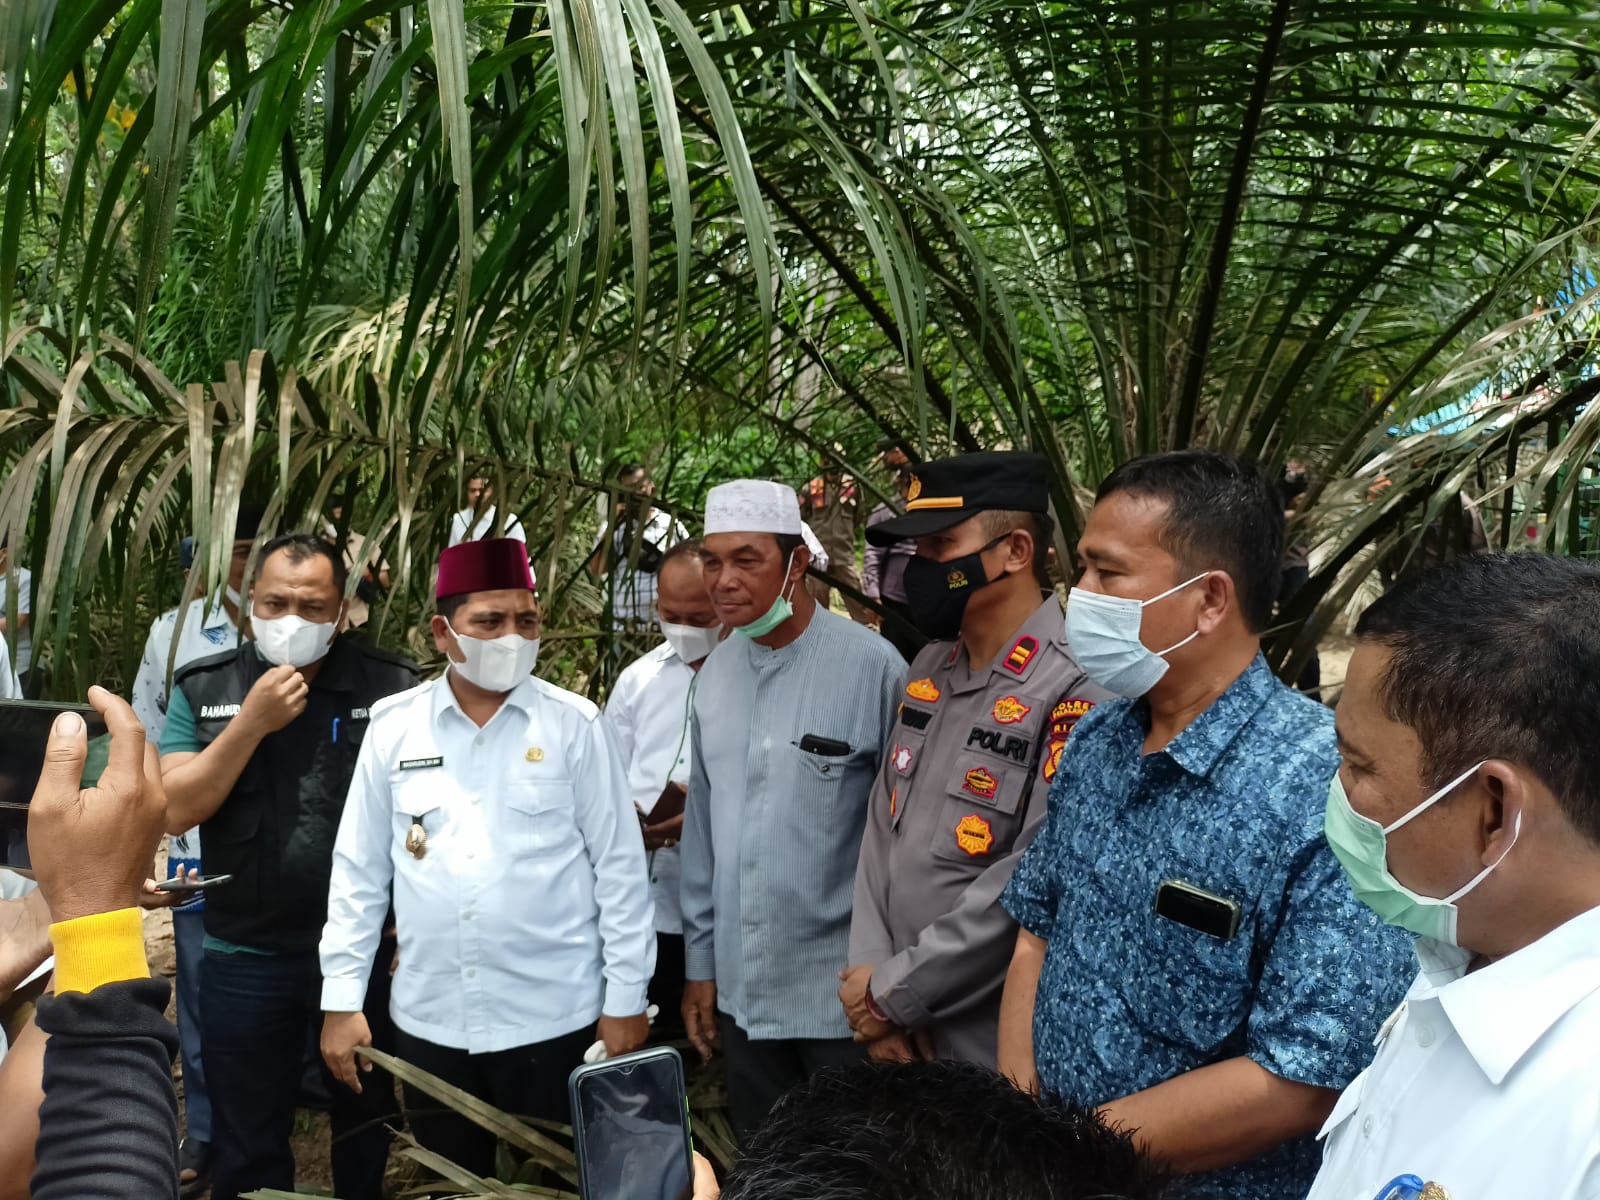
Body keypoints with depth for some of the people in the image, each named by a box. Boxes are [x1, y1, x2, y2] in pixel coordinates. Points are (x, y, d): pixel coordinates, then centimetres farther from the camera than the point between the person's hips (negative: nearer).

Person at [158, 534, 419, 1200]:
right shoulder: (203, 688, -1)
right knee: (247, 1146, 16)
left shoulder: (392, 686, -7)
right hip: (244, 958, 1)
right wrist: (251, 722, -18)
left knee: (368, 1126, 19)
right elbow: (176, 810, -8)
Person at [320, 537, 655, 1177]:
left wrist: (625, 998, -4)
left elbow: (619, 865, -4)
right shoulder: (394, 725, -1)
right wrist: (342, 999, 3)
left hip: (554, 1018, -2)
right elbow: (359, 871, 5)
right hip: (431, 1020, 2)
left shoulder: (574, 725, -6)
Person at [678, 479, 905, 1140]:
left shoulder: (870, 665, -16)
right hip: (740, 989, 5)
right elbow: (703, 825, 8)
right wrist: (700, 962, 10)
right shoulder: (717, 672, 2)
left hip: (843, 993, -5)